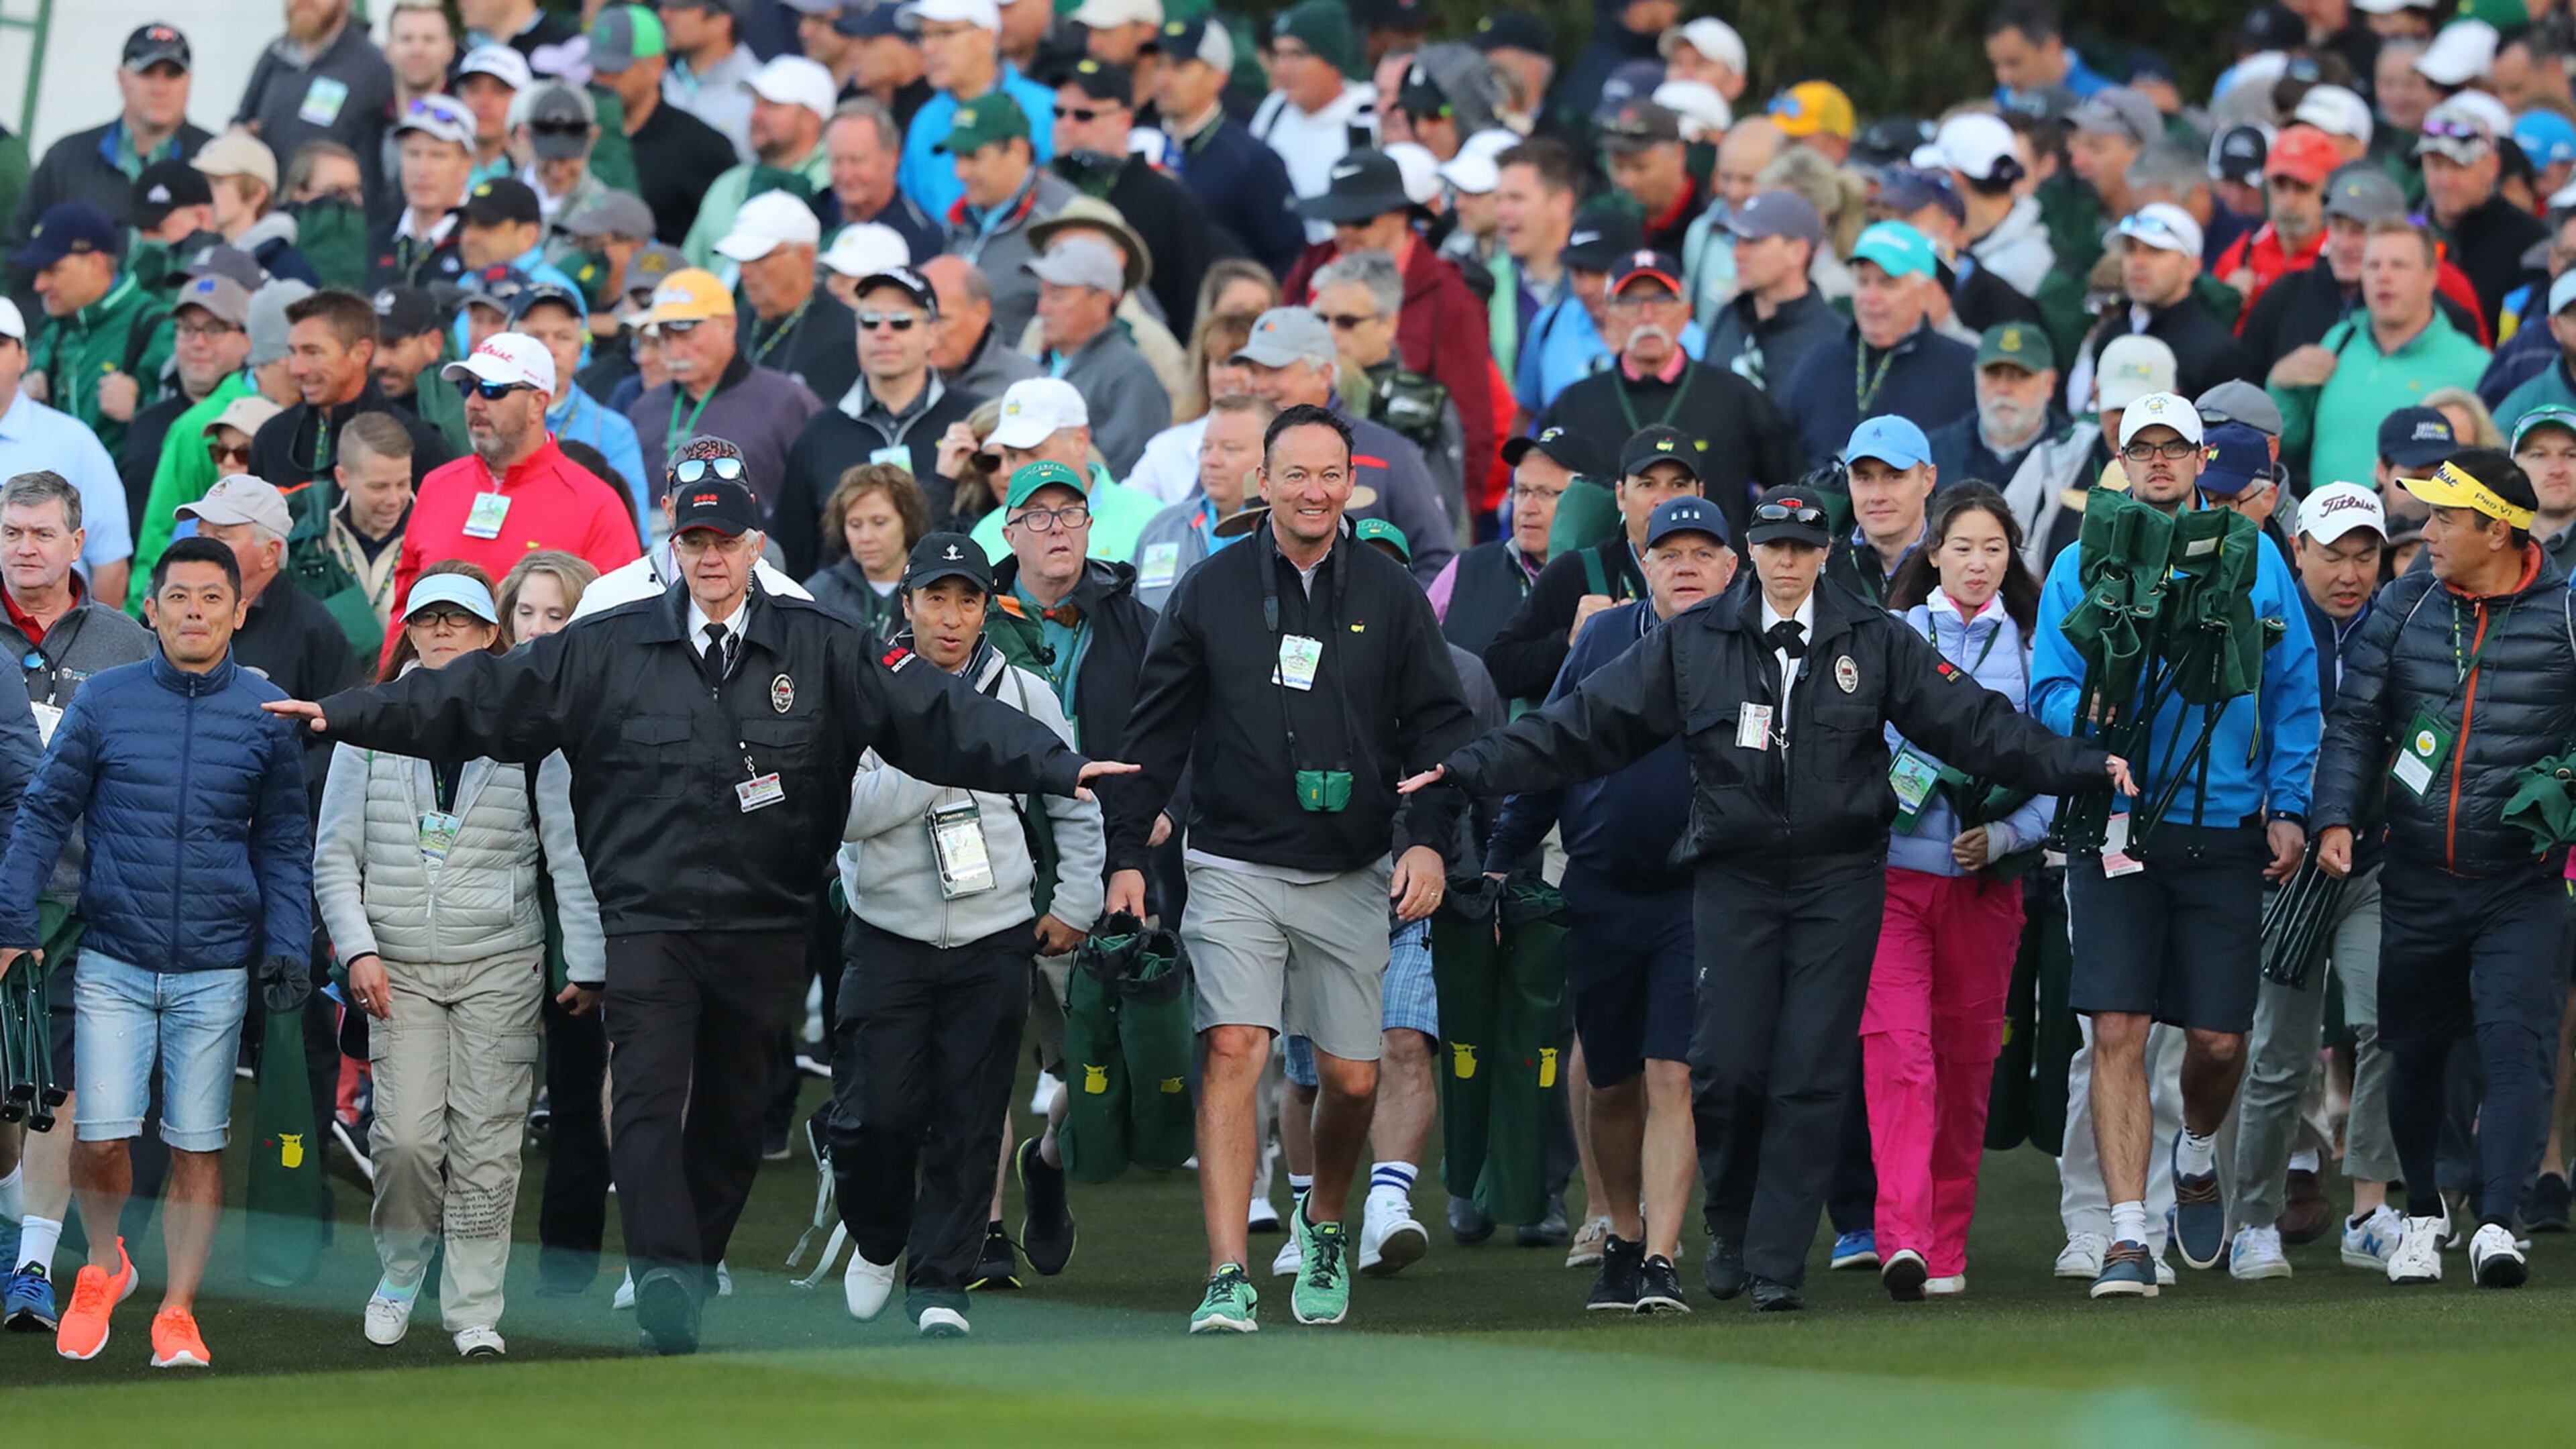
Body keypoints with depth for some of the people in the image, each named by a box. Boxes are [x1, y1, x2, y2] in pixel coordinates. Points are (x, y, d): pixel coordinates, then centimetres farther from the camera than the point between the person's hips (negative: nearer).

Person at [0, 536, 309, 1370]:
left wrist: (287, 949, 0)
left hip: (216, 970, 1)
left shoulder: (267, 714, 4)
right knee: (102, 1135, -7)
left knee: (198, 1146, 2)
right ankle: (103, 1266, 21)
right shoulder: (105, 702, 1)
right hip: (114, 960, -1)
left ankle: (178, 1313, 13)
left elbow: (285, 844, 10)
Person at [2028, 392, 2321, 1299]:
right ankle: (2128, 1238, -9)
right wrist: (2090, 709, -18)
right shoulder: (2080, 568, 4)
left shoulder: (2253, 562, 7)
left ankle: (2197, 1157, 36)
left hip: (2224, 828, 1)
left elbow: (2292, 694, 11)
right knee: (2117, 1032, -10)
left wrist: (2288, 807, 4)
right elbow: (2048, 695, 4)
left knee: (2219, 1039, 2)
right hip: (2117, 826, -1)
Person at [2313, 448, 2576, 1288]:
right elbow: (2355, 722, 7)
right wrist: (2336, 818, -6)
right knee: (2415, 1052, 12)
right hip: (2417, 880, 4)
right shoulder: (2407, 605, 6)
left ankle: (2496, 1224, -22)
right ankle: (2421, 1213, 32)